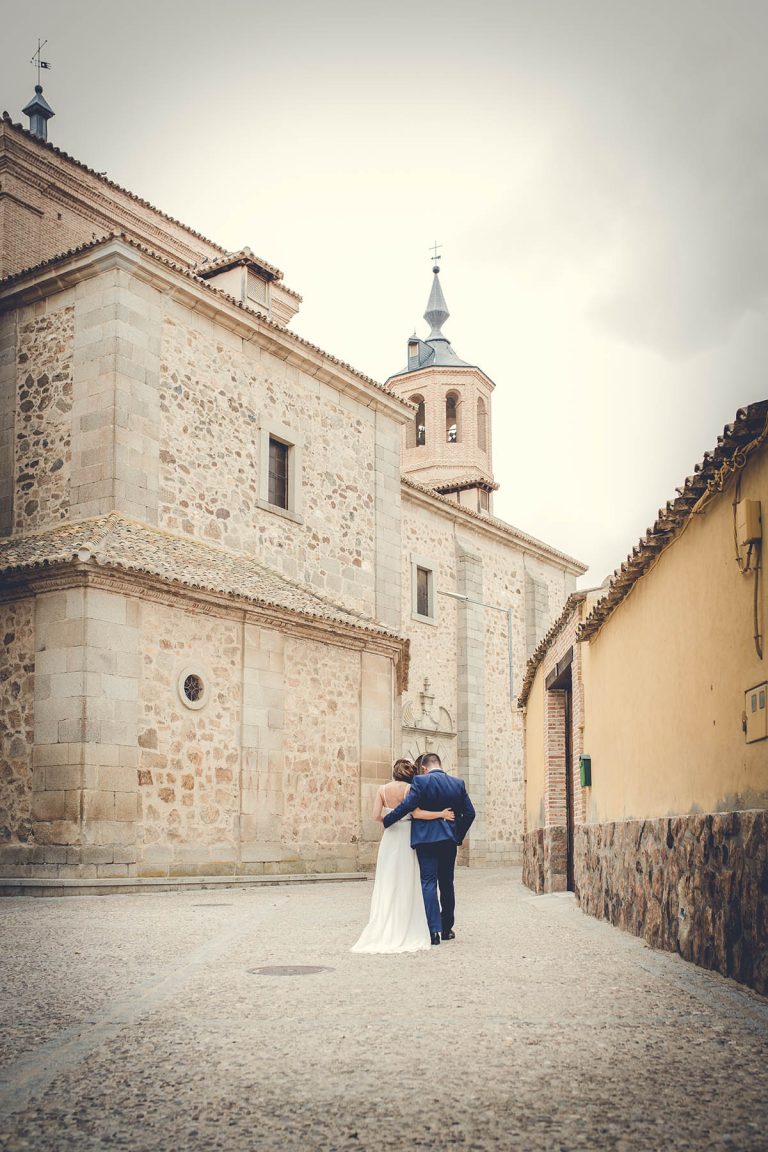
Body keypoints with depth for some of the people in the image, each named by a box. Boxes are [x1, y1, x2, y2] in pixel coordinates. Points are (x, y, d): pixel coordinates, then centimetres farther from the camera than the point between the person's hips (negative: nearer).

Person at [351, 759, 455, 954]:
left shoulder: (383, 789, 3)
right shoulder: (409, 789, -9)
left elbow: (376, 815, -2)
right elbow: (416, 813, -19)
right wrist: (441, 814, -12)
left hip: (389, 838, 4)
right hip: (406, 839, -4)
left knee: (386, 885, 8)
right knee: (406, 885, 3)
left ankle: (383, 932, 6)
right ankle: (406, 933, 4)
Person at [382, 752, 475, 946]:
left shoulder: (420, 782, -9)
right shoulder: (458, 784, 5)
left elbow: (406, 806, -16)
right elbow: (469, 813, 6)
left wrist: (386, 821, -2)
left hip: (426, 839, -4)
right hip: (449, 840, 4)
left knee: (429, 883, -2)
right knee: (447, 883, 15)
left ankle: (434, 930, -10)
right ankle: (447, 928, 22)